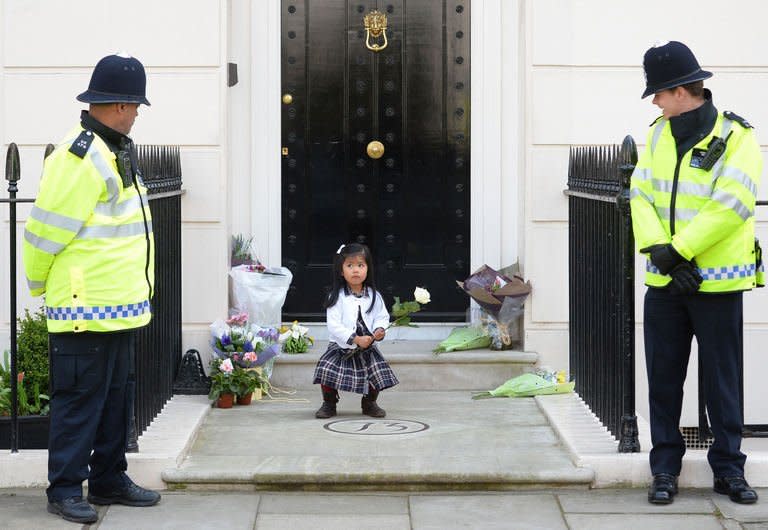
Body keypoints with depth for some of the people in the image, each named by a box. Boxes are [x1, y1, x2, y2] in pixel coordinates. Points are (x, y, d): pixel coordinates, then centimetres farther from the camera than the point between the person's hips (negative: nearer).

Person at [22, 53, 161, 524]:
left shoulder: (119, 151, 14)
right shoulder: (79, 158, -19)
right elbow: (46, 232, -17)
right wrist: (40, 285, -4)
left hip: (122, 305, 10)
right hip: (86, 308, -10)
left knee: (116, 396, 16)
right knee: (80, 399, -2)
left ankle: (109, 479, 26)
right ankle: (65, 490, 7)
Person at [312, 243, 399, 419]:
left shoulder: (374, 296, 2)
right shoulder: (337, 297, -8)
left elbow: (382, 316, 9)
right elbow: (334, 326, -14)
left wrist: (380, 329, -15)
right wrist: (356, 340, -23)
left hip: (368, 347, 2)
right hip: (340, 346, -2)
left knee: (379, 370, -13)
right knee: (327, 368, -22)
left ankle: (369, 403, 15)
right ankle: (329, 404, 2)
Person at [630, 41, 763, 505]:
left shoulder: (736, 137, -9)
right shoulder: (659, 135, 7)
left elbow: (732, 205, -19)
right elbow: (641, 194, 0)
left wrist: (678, 251, -18)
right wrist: (658, 249, -16)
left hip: (717, 283, -4)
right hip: (665, 282, 4)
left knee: (723, 381, 6)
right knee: (664, 379, 8)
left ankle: (729, 468, 18)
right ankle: (665, 468, 17)